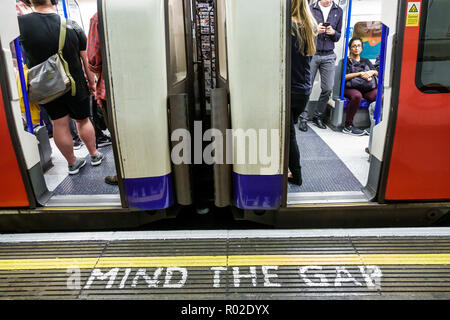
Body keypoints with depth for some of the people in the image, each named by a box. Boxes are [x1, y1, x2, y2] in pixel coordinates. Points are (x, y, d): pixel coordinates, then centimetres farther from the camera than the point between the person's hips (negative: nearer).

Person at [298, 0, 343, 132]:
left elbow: (338, 37, 14)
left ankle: (318, 116, 18)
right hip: (311, 53, -3)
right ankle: (303, 118, 7)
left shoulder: (338, 11, 10)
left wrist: (333, 32, -8)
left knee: (328, 89, 3)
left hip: (329, 56, 3)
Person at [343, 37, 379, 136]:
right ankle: (348, 126, -32)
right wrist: (360, 74, -7)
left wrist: (372, 72, 1)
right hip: (351, 88, -4)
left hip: (368, 89, 4)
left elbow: (377, 73, 24)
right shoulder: (346, 61, 14)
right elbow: (344, 77, -2)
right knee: (357, 96, -41)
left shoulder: (366, 61, 30)